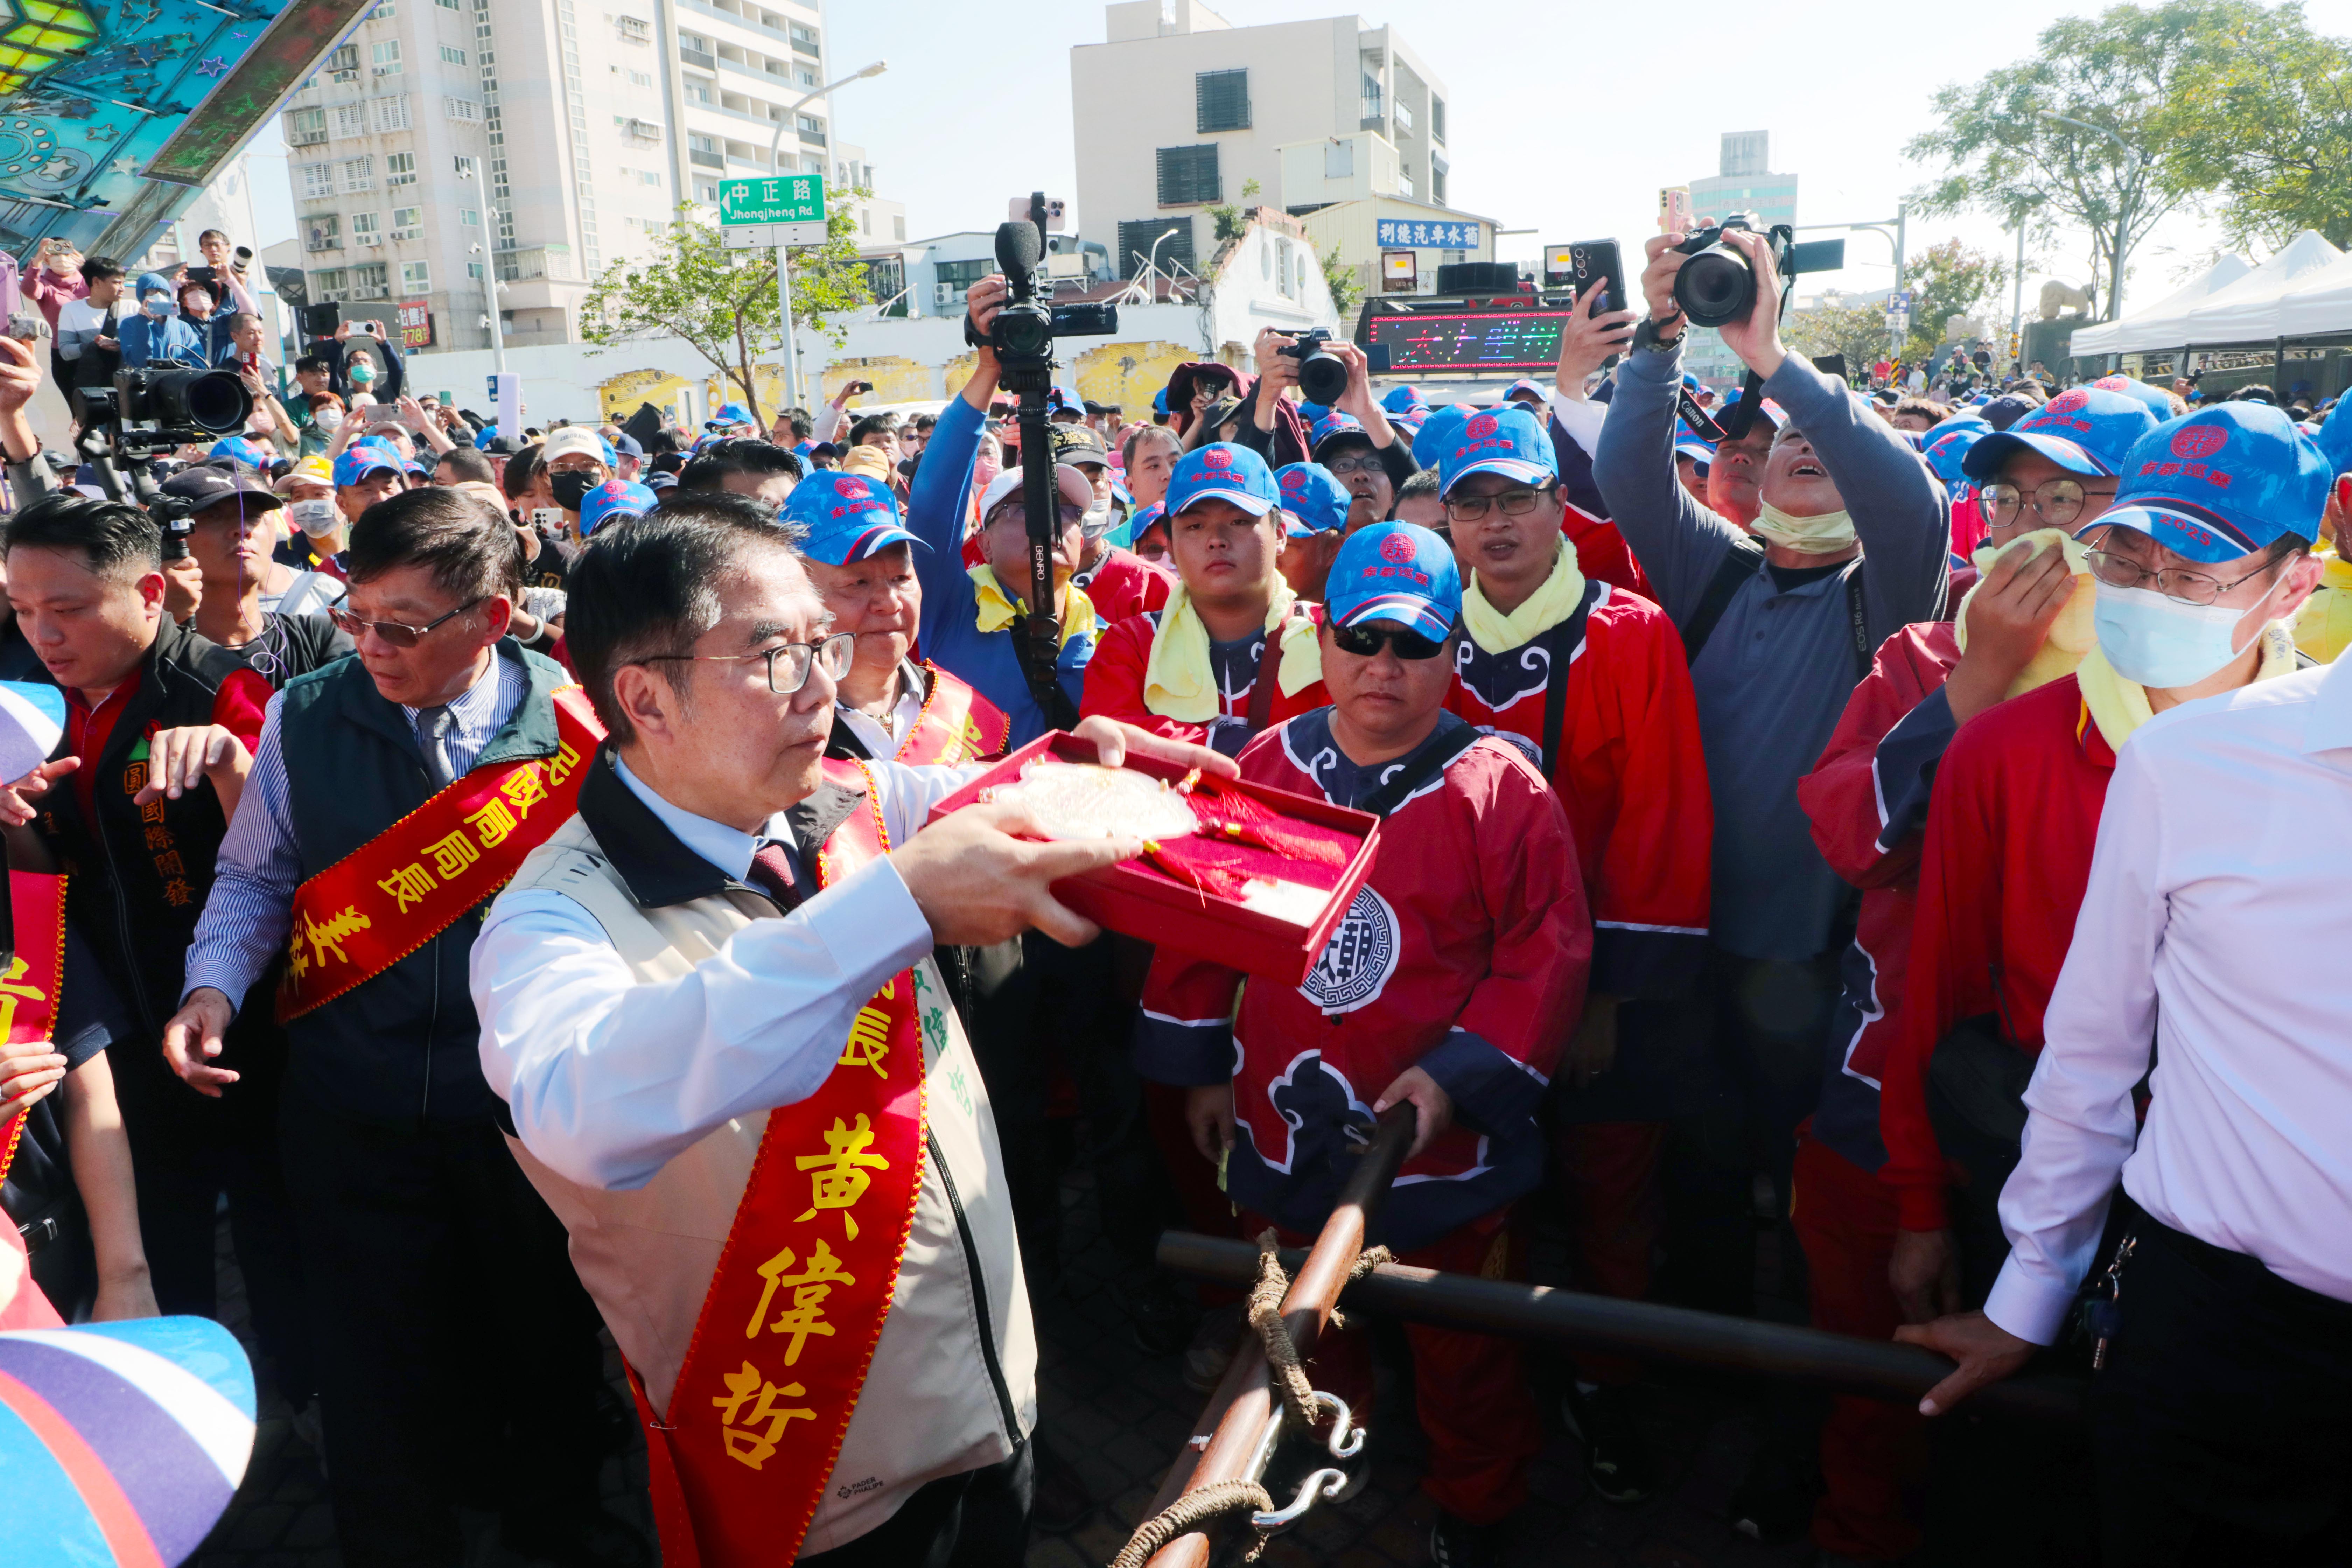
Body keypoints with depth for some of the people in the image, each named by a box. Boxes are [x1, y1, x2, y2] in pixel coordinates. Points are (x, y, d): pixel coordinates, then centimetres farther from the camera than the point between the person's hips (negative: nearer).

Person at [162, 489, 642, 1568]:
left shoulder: (573, 720, -10)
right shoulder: (307, 717, -4)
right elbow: (256, 877, 10)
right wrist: (214, 984, -6)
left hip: (528, 1101, 0)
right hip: (354, 1105, 1)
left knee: (544, 1332, 19)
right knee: (375, 1360, 14)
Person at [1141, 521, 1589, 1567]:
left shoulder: (1501, 790, -12)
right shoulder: (1263, 770, -2)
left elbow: (1546, 953, -13)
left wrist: (1457, 1075, -19)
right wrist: (1200, 1068, 7)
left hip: (1444, 1144, -3)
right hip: (1280, 1133, 4)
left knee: (1462, 1353, 16)